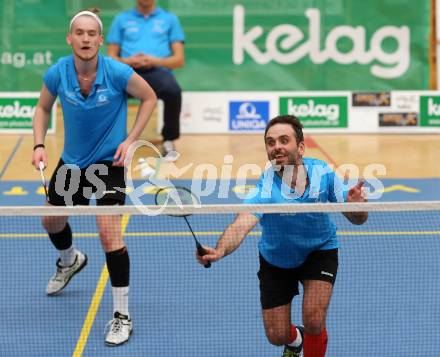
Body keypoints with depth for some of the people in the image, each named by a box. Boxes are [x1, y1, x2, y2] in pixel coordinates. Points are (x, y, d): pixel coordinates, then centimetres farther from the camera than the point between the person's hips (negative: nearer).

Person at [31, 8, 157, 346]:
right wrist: (39, 145, -9)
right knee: (52, 220, 22)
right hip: (71, 162, 5)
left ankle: (122, 316, -6)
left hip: (110, 161, -5)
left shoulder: (117, 72, -23)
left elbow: (149, 98, -6)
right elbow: (43, 108, 5)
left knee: (109, 232, -18)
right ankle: (70, 260, 60)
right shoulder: (57, 73, -15)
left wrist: (130, 140, -13)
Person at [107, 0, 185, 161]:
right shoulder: (121, 19, 21)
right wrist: (128, 61, -7)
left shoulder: (170, 19, 18)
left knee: (173, 91, -37)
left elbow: (179, 59, 11)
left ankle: (169, 141, -14)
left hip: (157, 71, -1)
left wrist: (156, 61, -9)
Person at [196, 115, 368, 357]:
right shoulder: (265, 187, -31)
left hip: (319, 251, 0)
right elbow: (241, 226, -47)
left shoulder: (322, 173, -23)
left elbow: (356, 219, -14)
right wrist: (219, 251, -68)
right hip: (276, 261, 0)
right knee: (277, 336, 6)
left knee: (314, 321, -19)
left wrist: (356, 206, -38)